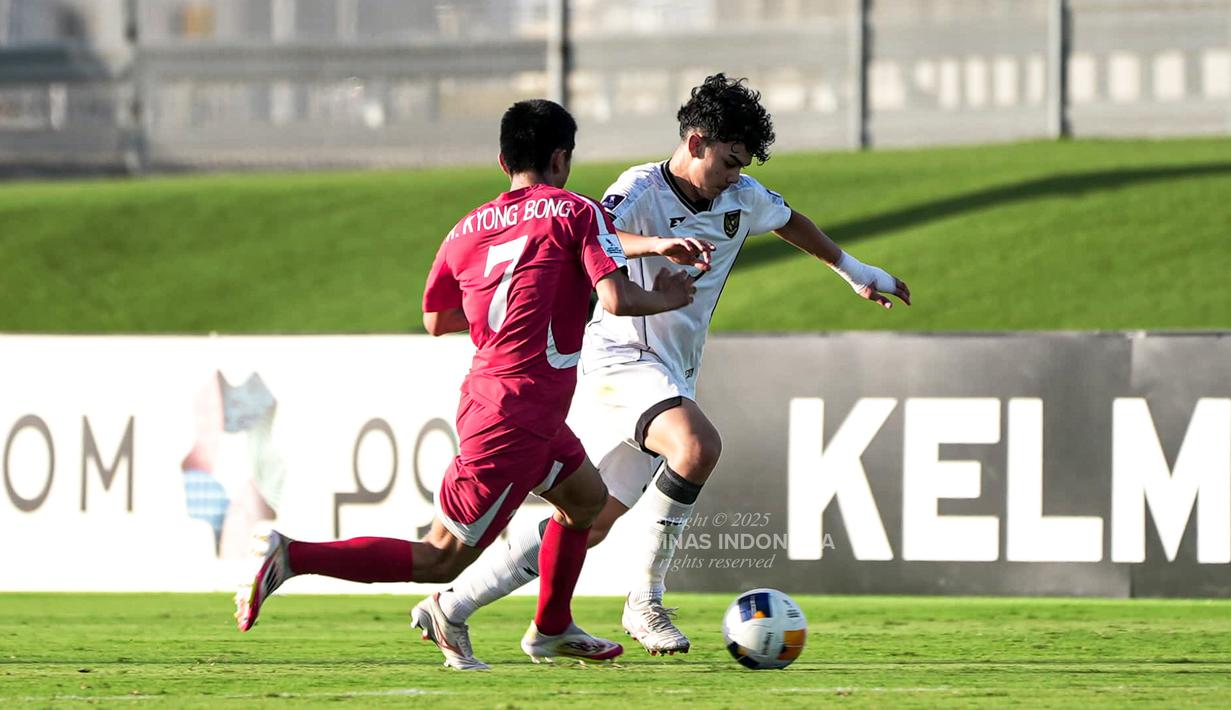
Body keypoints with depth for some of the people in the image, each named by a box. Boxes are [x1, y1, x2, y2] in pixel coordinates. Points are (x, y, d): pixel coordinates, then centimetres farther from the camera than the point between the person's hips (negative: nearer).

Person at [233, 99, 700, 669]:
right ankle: (291, 558, -15)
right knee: (440, 559, -6)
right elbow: (616, 299, -16)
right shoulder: (576, 214, -6)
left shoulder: (469, 228, 11)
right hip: (517, 419, -8)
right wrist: (664, 300, 4)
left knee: (587, 496, 31)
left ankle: (552, 629, 40)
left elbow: (436, 320, 21)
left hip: (483, 399, 8)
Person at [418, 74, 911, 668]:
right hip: (621, 357, -8)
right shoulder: (641, 189, -14)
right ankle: (645, 602, -22)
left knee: (590, 524, 5)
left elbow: (789, 221, 29)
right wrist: (658, 244, -50)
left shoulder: (742, 197, 7)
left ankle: (451, 606, 14)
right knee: (697, 445, -34)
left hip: (673, 375, 8)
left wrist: (854, 271, 37)